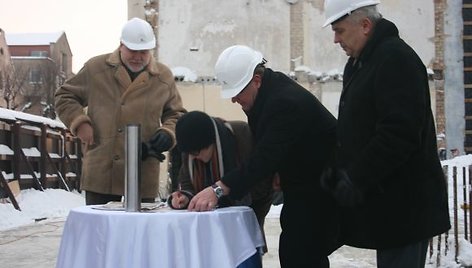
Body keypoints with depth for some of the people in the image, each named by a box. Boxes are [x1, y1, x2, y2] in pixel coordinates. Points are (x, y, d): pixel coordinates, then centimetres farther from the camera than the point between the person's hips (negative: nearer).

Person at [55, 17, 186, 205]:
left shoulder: (163, 77, 8)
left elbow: (176, 114, 18)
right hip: (100, 172, -1)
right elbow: (65, 96, 13)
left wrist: (167, 133, -3)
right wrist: (79, 123, -4)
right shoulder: (96, 68, 4)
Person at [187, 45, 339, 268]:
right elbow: (263, 151, 10)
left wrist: (218, 189, -41)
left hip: (321, 189, -10)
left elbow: (266, 157, -36)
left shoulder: (287, 102, -28)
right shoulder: (267, 93, 3)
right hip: (300, 186, 10)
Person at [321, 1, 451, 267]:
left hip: (405, 204, -9)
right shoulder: (359, 63, 16)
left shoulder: (396, 58, -15)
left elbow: (399, 134, -24)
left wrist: (356, 180, -20)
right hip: (389, 200, 9)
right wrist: (340, 170, 6)